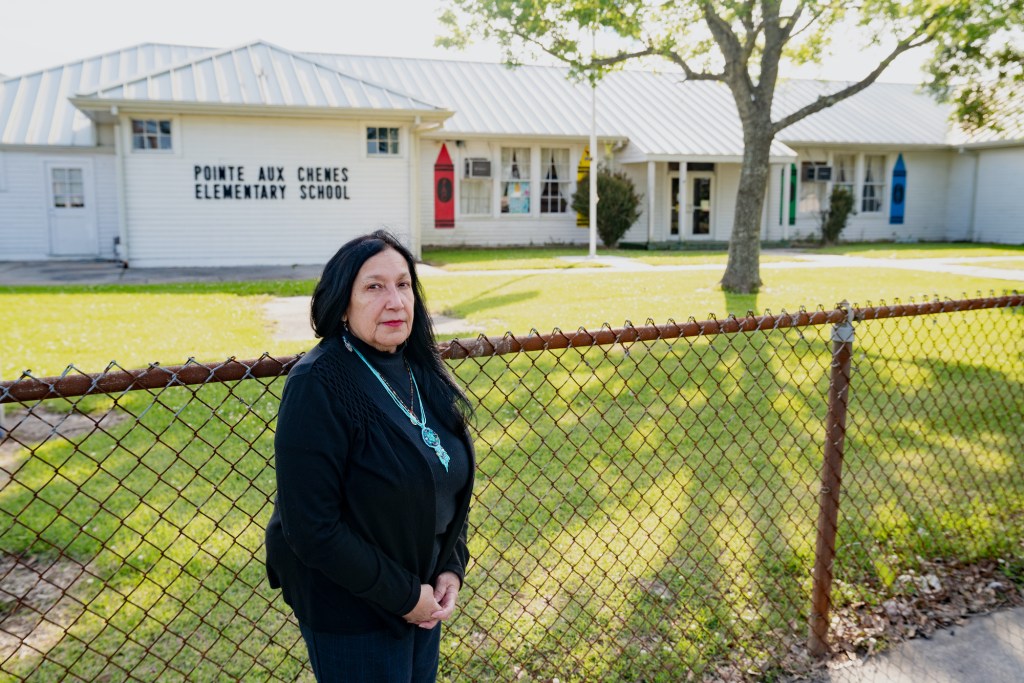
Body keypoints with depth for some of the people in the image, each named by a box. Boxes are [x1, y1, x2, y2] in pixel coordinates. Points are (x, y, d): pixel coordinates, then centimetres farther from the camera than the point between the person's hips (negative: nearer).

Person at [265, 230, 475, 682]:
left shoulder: (421, 371, -1)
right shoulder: (318, 386, -22)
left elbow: (451, 482, 8)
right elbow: (312, 529, -24)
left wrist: (452, 568, -3)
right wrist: (402, 595, -18)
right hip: (350, 610, -6)